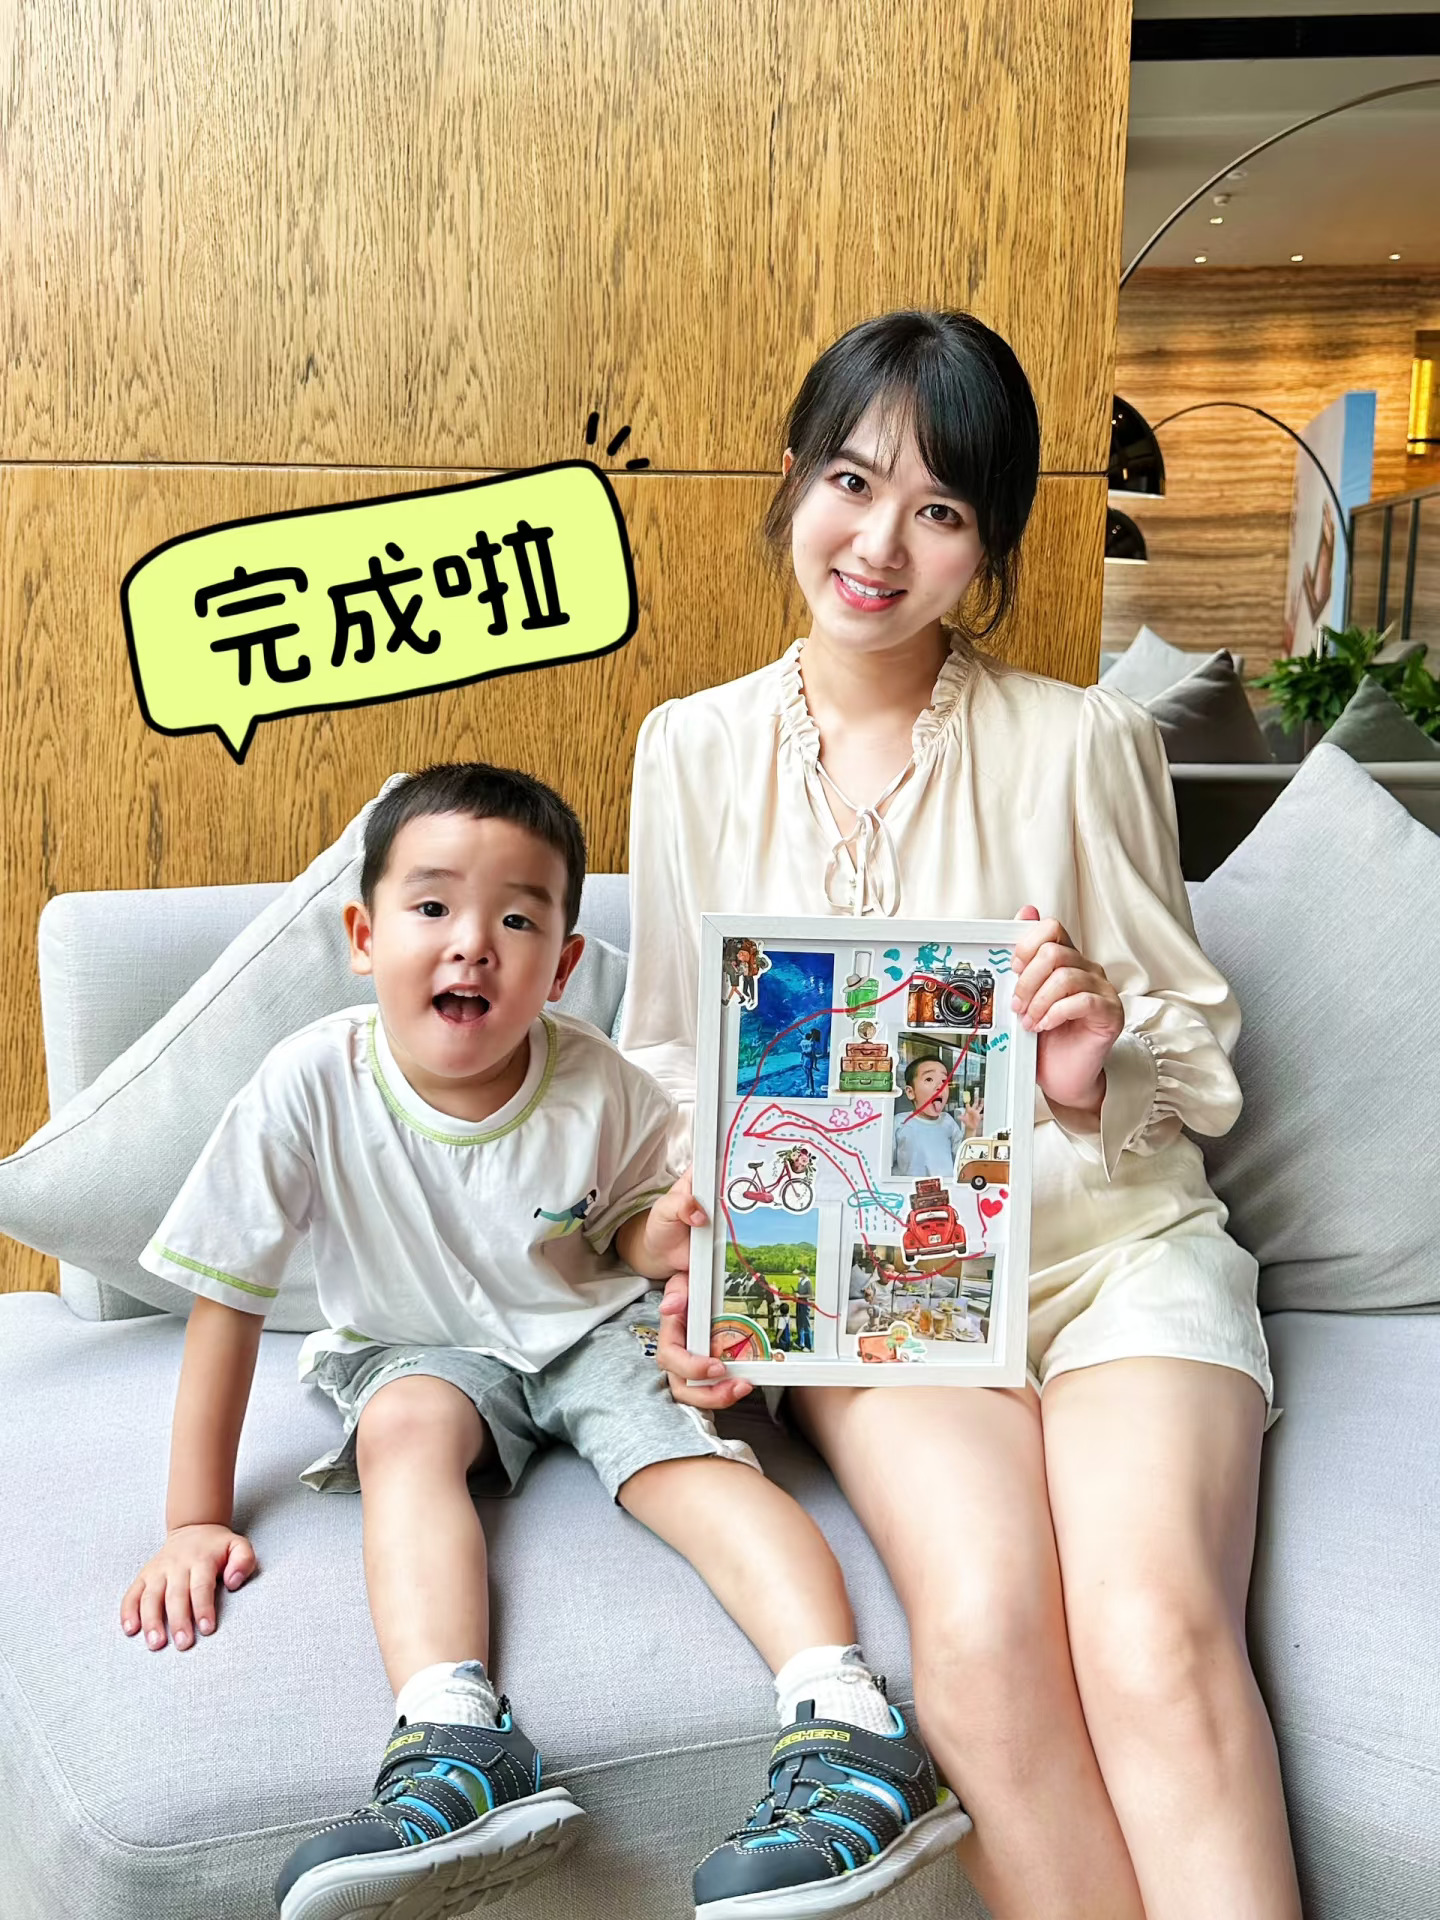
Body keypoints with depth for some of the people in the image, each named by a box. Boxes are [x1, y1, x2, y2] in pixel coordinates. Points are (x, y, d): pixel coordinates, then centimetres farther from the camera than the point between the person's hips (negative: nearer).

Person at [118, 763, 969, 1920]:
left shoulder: (601, 1090, -18)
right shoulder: (312, 1085, -22)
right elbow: (229, 1299, -16)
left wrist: (661, 1236, -22)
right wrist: (197, 1520, -15)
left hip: (593, 1327, 0)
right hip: (420, 1347, 1)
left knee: (678, 1451, -27)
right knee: (404, 1423, -31)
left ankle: (852, 1732, -36)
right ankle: (456, 1746, -41)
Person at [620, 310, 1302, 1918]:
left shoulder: (1081, 741, -1)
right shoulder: (696, 748, 5)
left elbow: (1197, 1048, 7)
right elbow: (671, 1053, 11)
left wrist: (1100, 1071, -16)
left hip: (1114, 1238, 0)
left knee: (1154, 1635, -27)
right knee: (985, 1619, -27)